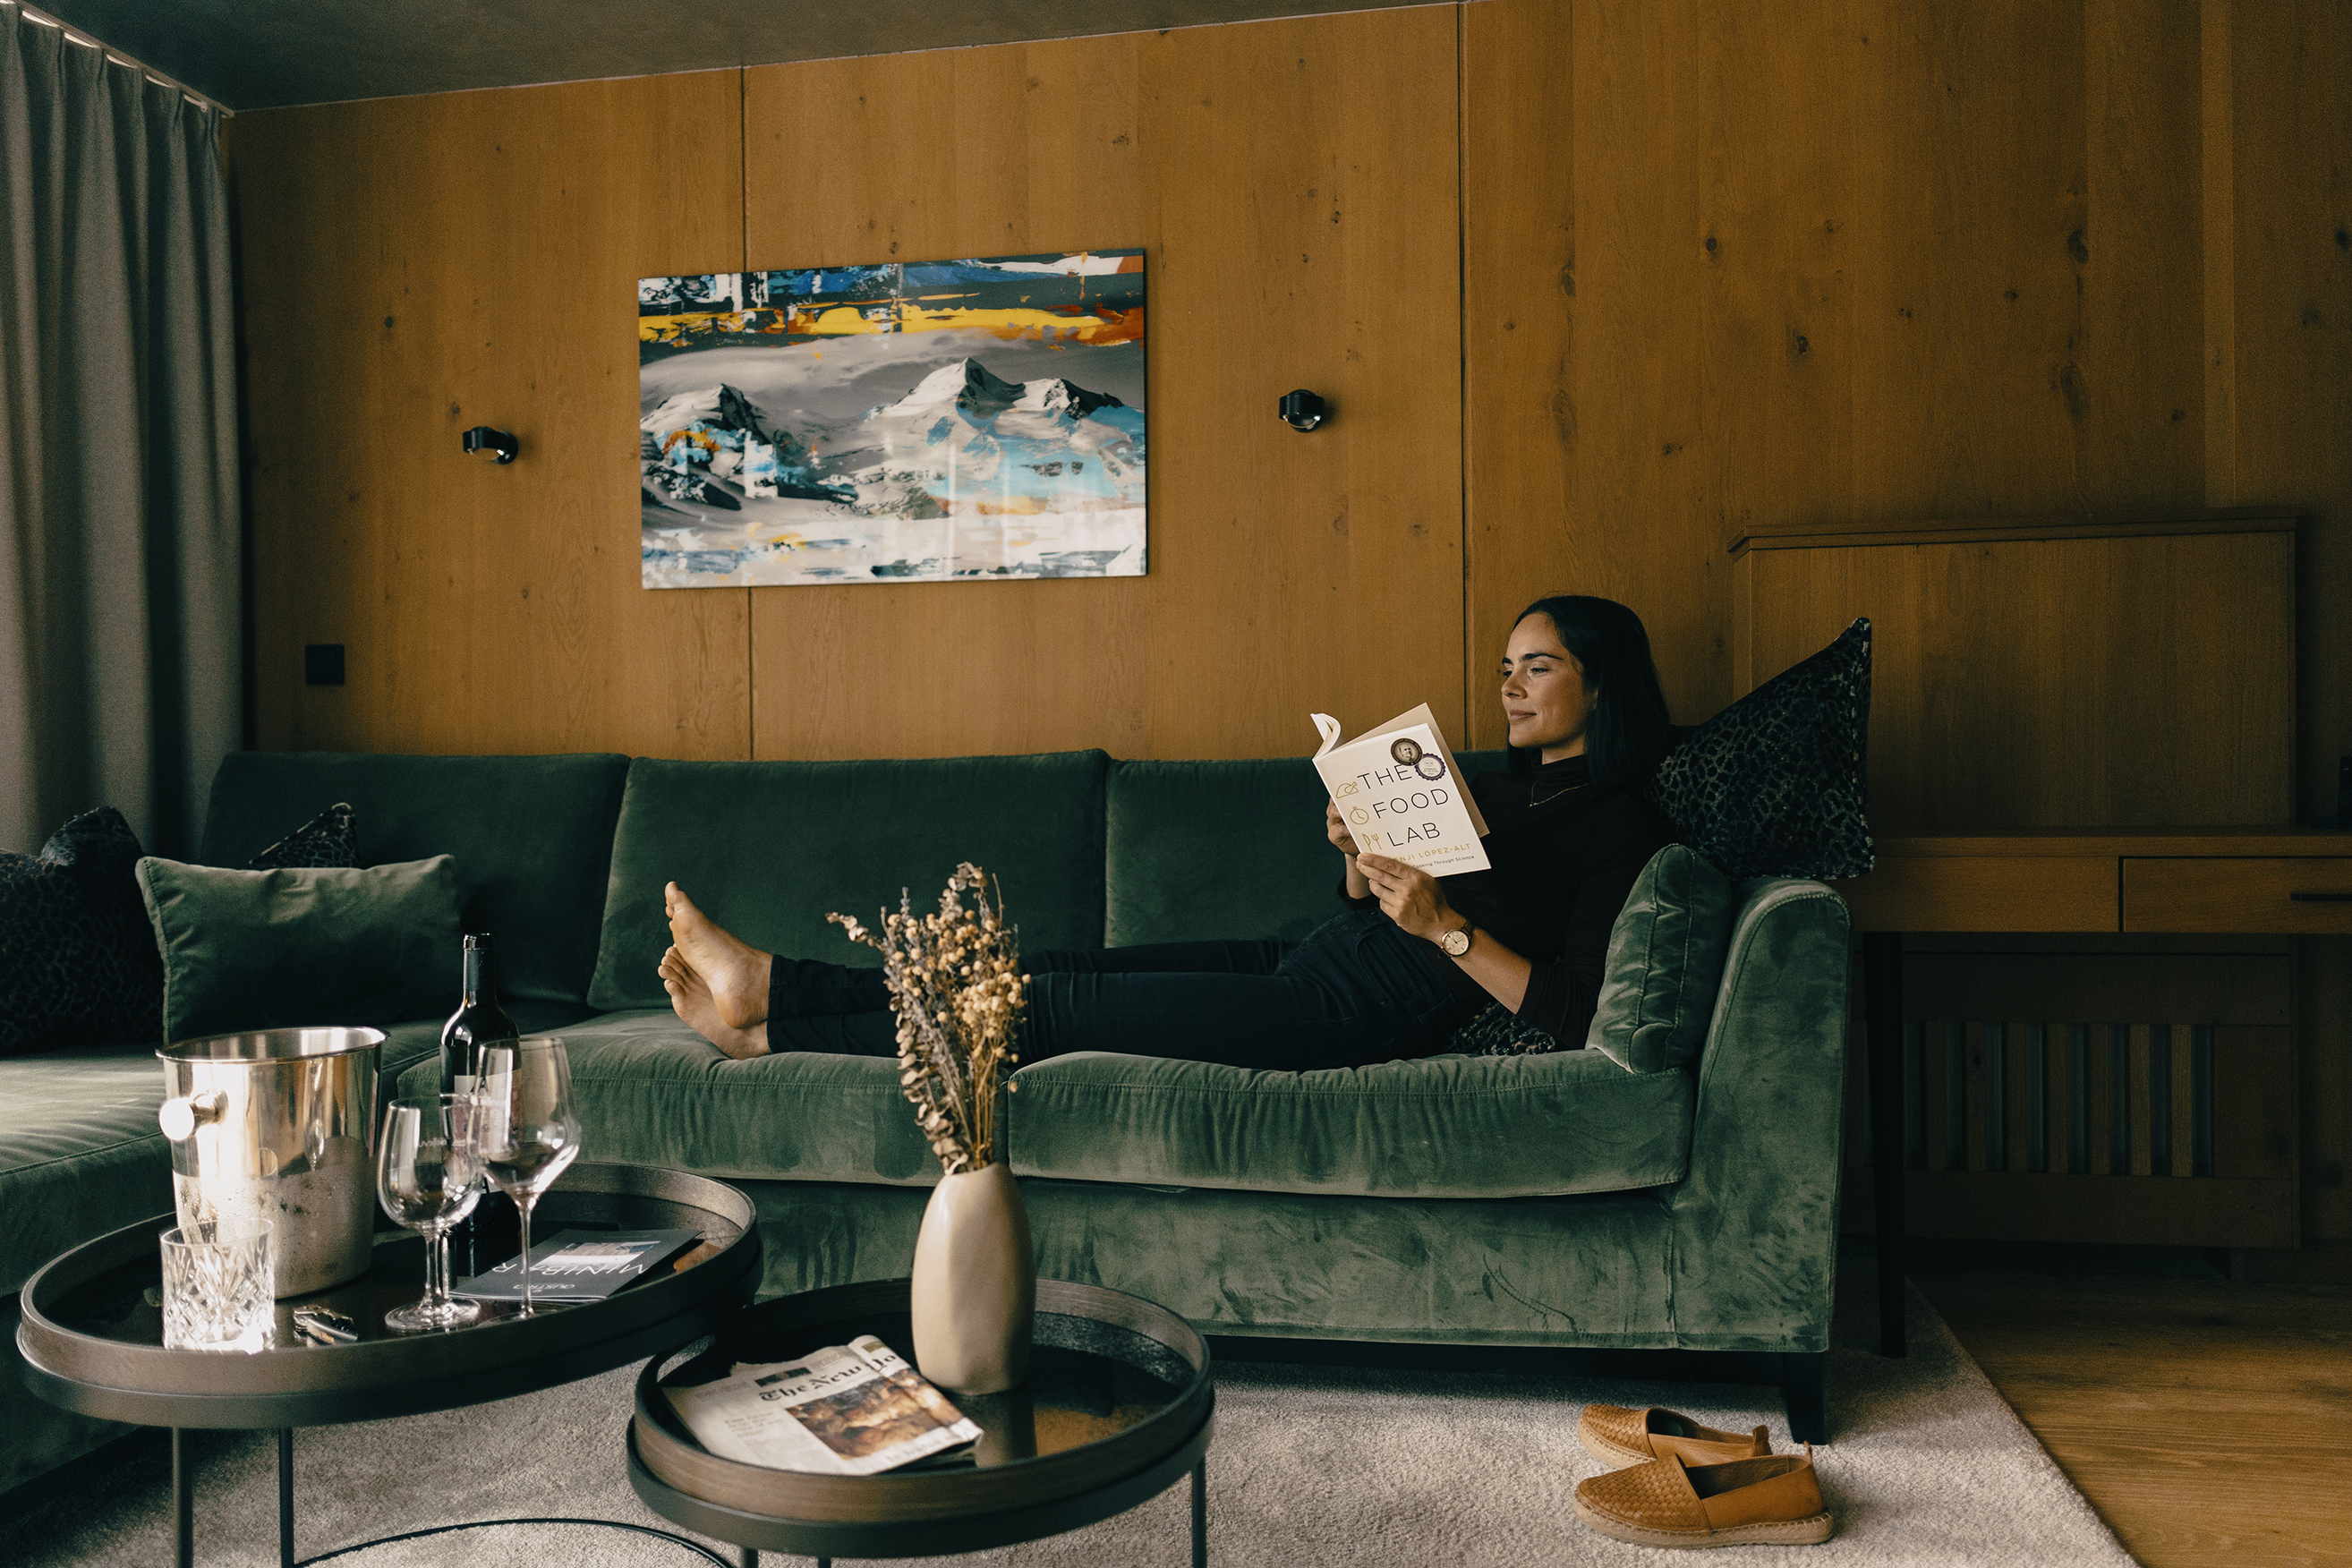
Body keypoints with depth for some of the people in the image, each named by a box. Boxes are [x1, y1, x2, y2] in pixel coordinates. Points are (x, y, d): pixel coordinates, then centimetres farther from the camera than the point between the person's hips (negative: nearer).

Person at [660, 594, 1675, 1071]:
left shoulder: (1620, 830, -5)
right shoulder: (1500, 789, 20)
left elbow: (1571, 1012, -16)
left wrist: (1446, 926, -22)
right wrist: (1360, 855, 2)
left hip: (1362, 1013, -8)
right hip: (1305, 964, 8)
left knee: (1058, 1002, -12)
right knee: (1053, 973, -4)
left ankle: (765, 1025, -5)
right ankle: (766, 991, -1)